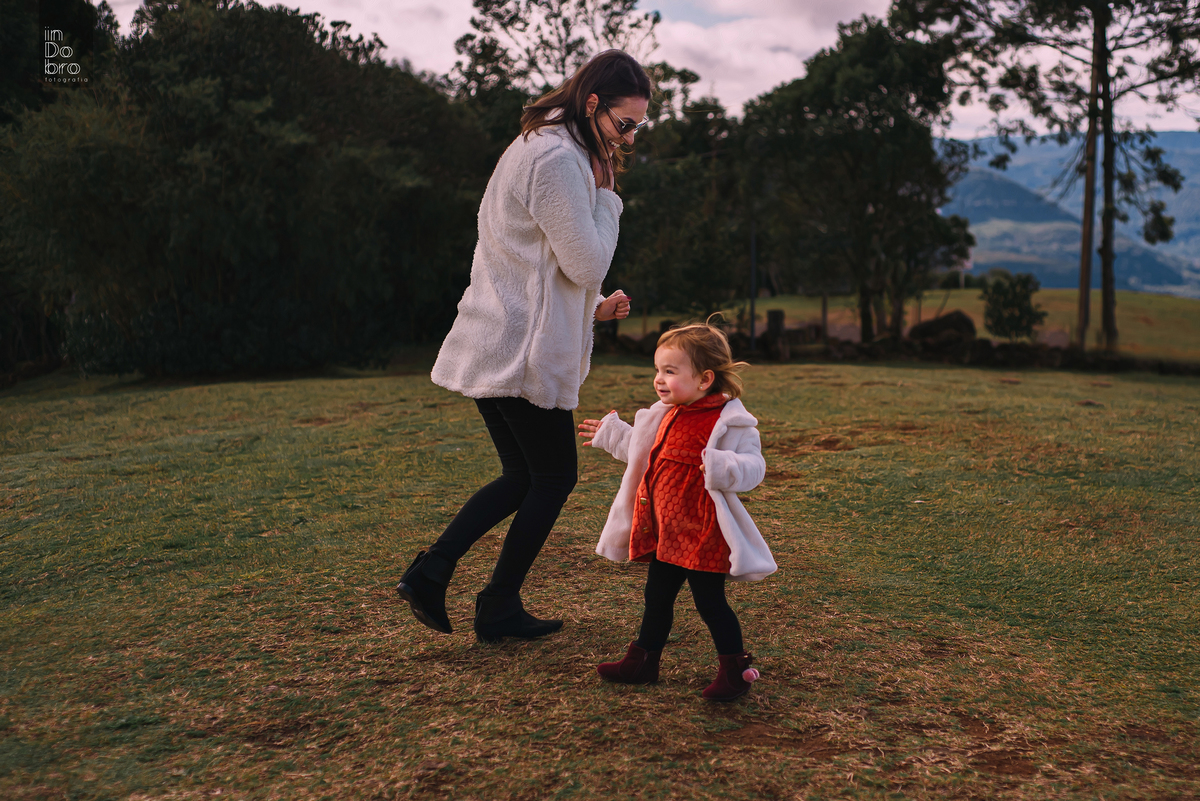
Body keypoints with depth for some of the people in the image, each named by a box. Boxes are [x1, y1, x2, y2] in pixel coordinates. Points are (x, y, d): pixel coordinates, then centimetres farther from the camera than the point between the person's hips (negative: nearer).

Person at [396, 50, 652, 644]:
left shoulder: (538, 147, 18)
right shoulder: (558, 160, -17)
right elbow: (588, 263, -17)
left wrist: (593, 305, 14)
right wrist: (605, 192, -5)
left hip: (493, 345, 10)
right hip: (525, 352, -10)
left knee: (524, 476, 18)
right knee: (554, 477, 6)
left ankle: (430, 572, 11)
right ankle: (499, 609, 16)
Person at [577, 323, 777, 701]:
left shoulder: (728, 421, -16)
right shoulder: (668, 415, 10)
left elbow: (753, 465, -21)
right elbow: (645, 452, 27)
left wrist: (723, 468, -41)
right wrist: (612, 433, 34)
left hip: (703, 534, -8)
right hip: (664, 531, 8)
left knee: (710, 603, 2)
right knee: (657, 598, 18)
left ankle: (734, 670, 19)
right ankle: (643, 661, 32)